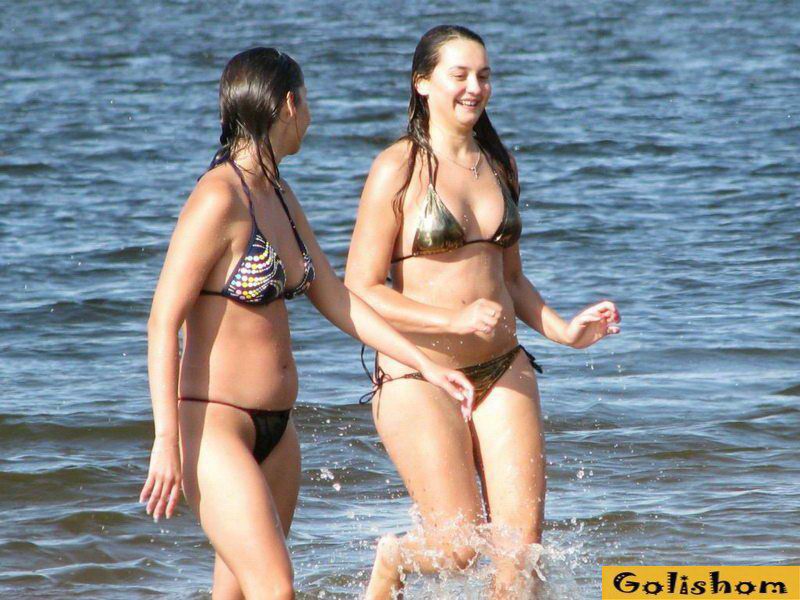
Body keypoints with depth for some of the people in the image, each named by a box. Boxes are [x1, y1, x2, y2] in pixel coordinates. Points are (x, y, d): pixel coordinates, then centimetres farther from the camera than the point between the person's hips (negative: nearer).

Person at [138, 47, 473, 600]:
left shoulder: (280, 197, 12)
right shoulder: (220, 200, -15)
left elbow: (336, 299, 20)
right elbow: (163, 323, -17)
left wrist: (427, 365, 17)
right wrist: (167, 444, -21)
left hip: (275, 430, 9)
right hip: (213, 424, -8)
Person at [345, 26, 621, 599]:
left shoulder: (500, 163, 12)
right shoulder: (398, 169, -8)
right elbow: (361, 292, -12)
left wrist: (565, 330, 3)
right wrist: (455, 320, -23)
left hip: (503, 372, 5)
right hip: (420, 377, -5)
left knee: (522, 546, -5)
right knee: (460, 546, -6)